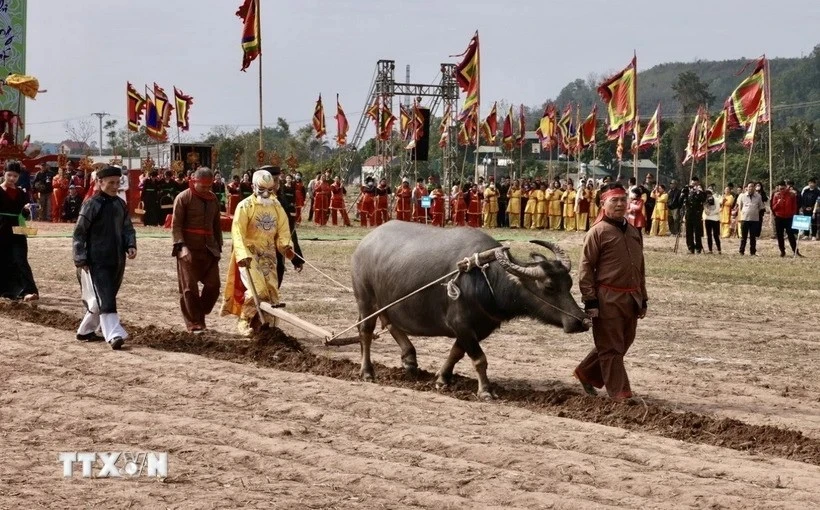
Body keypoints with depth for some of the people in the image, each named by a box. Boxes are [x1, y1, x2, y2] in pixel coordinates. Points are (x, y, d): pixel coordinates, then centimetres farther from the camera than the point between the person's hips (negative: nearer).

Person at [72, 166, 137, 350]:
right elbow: (79, 233, -7)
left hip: (117, 260, 7)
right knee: (105, 300, -13)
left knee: (103, 299, 14)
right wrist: (80, 260, -11)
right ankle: (114, 336, -20)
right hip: (97, 262, -7)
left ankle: (86, 331, 30)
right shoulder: (92, 205, -8)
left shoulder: (121, 204, 10)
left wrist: (130, 245, -2)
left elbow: (127, 228, 18)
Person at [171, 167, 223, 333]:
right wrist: (181, 245, -19)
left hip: (209, 250, 6)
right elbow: (176, 225, -9)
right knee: (189, 288, -3)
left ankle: (199, 315, 19)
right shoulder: (183, 198, -6)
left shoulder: (213, 199, 12)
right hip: (189, 250, -6)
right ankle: (195, 325, 2)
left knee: (213, 285, 2)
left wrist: (218, 246, 16)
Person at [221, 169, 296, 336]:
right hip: (249, 253, -5)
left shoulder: (277, 206, 8)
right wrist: (242, 255, -29)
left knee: (271, 290, 3)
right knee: (256, 289, -16)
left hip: (268, 254, 5)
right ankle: (245, 321, -1)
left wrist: (286, 246, -15)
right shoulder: (245, 206, -9)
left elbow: (283, 229, 5)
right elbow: (237, 232, -17)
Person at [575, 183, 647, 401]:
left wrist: (643, 299, 18)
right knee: (611, 347, -1)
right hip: (608, 299, -7)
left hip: (631, 298, 8)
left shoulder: (634, 232, 14)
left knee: (623, 343, 16)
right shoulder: (597, 232, -8)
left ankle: (587, 373, 33)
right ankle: (620, 394, 4)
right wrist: (590, 300, -14)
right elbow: (586, 268, -10)